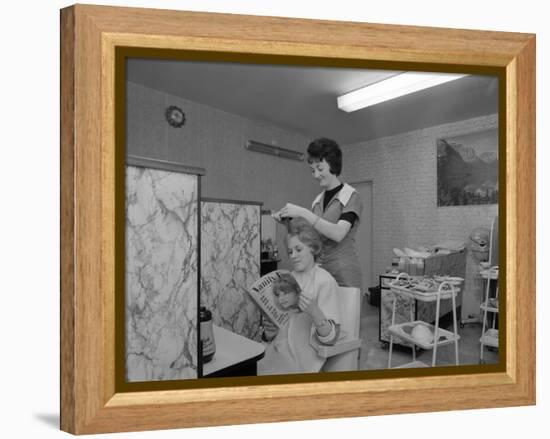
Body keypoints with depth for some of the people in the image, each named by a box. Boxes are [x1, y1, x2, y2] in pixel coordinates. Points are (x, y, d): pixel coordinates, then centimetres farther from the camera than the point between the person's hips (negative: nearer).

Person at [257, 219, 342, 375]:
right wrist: (269, 333, -3)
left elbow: (331, 337, -10)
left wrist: (315, 313, -27)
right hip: (276, 352, 5)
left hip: (302, 358, -5)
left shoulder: (325, 282, -5)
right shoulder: (287, 279, 12)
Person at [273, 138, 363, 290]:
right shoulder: (318, 201, 12)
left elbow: (338, 234, -19)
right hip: (317, 271, 5)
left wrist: (303, 213, -22)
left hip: (343, 274, -5)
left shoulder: (351, 197, -5)